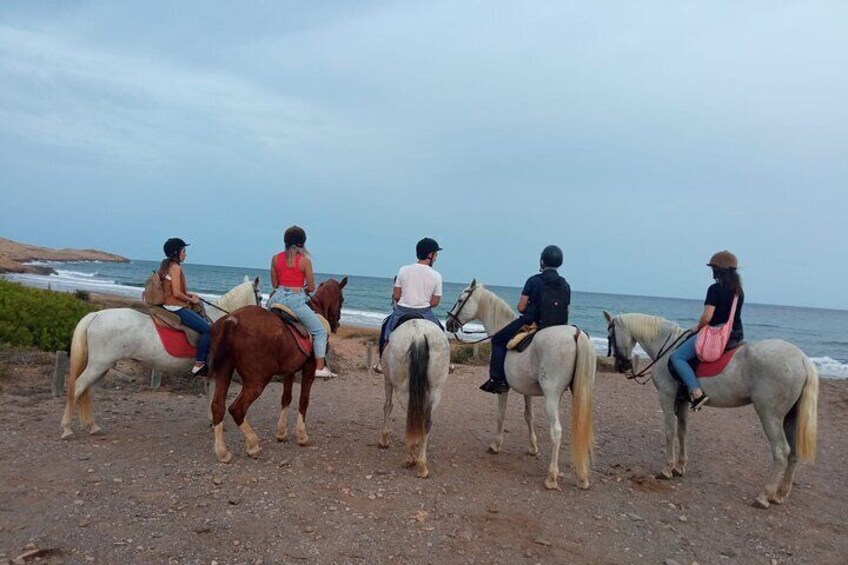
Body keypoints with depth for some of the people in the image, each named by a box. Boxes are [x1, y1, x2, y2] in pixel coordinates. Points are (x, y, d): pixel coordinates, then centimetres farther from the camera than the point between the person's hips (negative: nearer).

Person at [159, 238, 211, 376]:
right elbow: (176, 293, -20)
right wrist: (191, 300, -6)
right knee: (208, 329, -14)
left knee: (205, 322, 18)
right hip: (176, 308, -11)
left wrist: (189, 294, 14)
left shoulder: (166, 265, 15)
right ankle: (199, 364, -12)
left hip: (171, 307, 11)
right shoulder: (175, 267, -14)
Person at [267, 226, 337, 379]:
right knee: (320, 331, 5)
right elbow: (311, 288, -3)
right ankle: (320, 367, -3)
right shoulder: (304, 261, -5)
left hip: (278, 297, 5)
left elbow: (274, 284, 13)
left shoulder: (276, 258, 7)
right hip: (296, 300, -4)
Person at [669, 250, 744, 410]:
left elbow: (707, 317, -18)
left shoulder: (715, 289, -13)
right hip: (736, 335, 9)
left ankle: (697, 393, -19)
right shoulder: (739, 291, 12)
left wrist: (697, 328, 2)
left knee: (677, 357, -7)